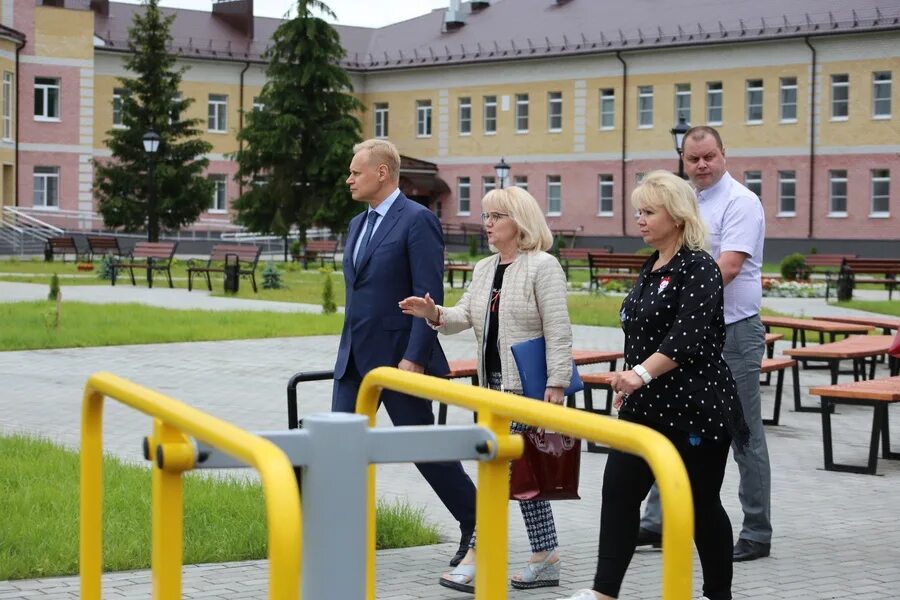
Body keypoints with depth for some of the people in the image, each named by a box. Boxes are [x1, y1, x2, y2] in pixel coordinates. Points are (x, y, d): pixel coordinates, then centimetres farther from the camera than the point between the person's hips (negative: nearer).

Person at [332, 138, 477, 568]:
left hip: (398, 356, -8)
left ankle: (476, 524, 19)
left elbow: (429, 297, -17)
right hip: (354, 356, 8)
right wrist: (350, 350, 18)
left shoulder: (417, 221, -12)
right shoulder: (358, 224, 14)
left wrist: (414, 358, -22)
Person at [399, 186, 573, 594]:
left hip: (528, 385, -8)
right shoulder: (484, 268, 15)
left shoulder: (542, 266, -10)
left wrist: (556, 384, -19)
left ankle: (477, 559, -7)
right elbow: (465, 315, 8)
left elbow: (558, 331, -14)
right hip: (494, 384, 9)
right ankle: (545, 561, 17)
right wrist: (435, 314, -12)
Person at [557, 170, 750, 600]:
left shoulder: (698, 268, -14)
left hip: (695, 407, -8)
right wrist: (631, 382, 23)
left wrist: (641, 373, -37)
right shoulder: (651, 268, 12)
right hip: (647, 406, 8)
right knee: (619, 491, -1)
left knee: (700, 503, 3)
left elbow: (688, 336, -27)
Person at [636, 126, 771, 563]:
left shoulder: (739, 202, -11)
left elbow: (727, 268, -22)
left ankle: (757, 534, 8)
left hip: (733, 332, -8)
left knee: (744, 435, 0)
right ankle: (659, 522, 19)